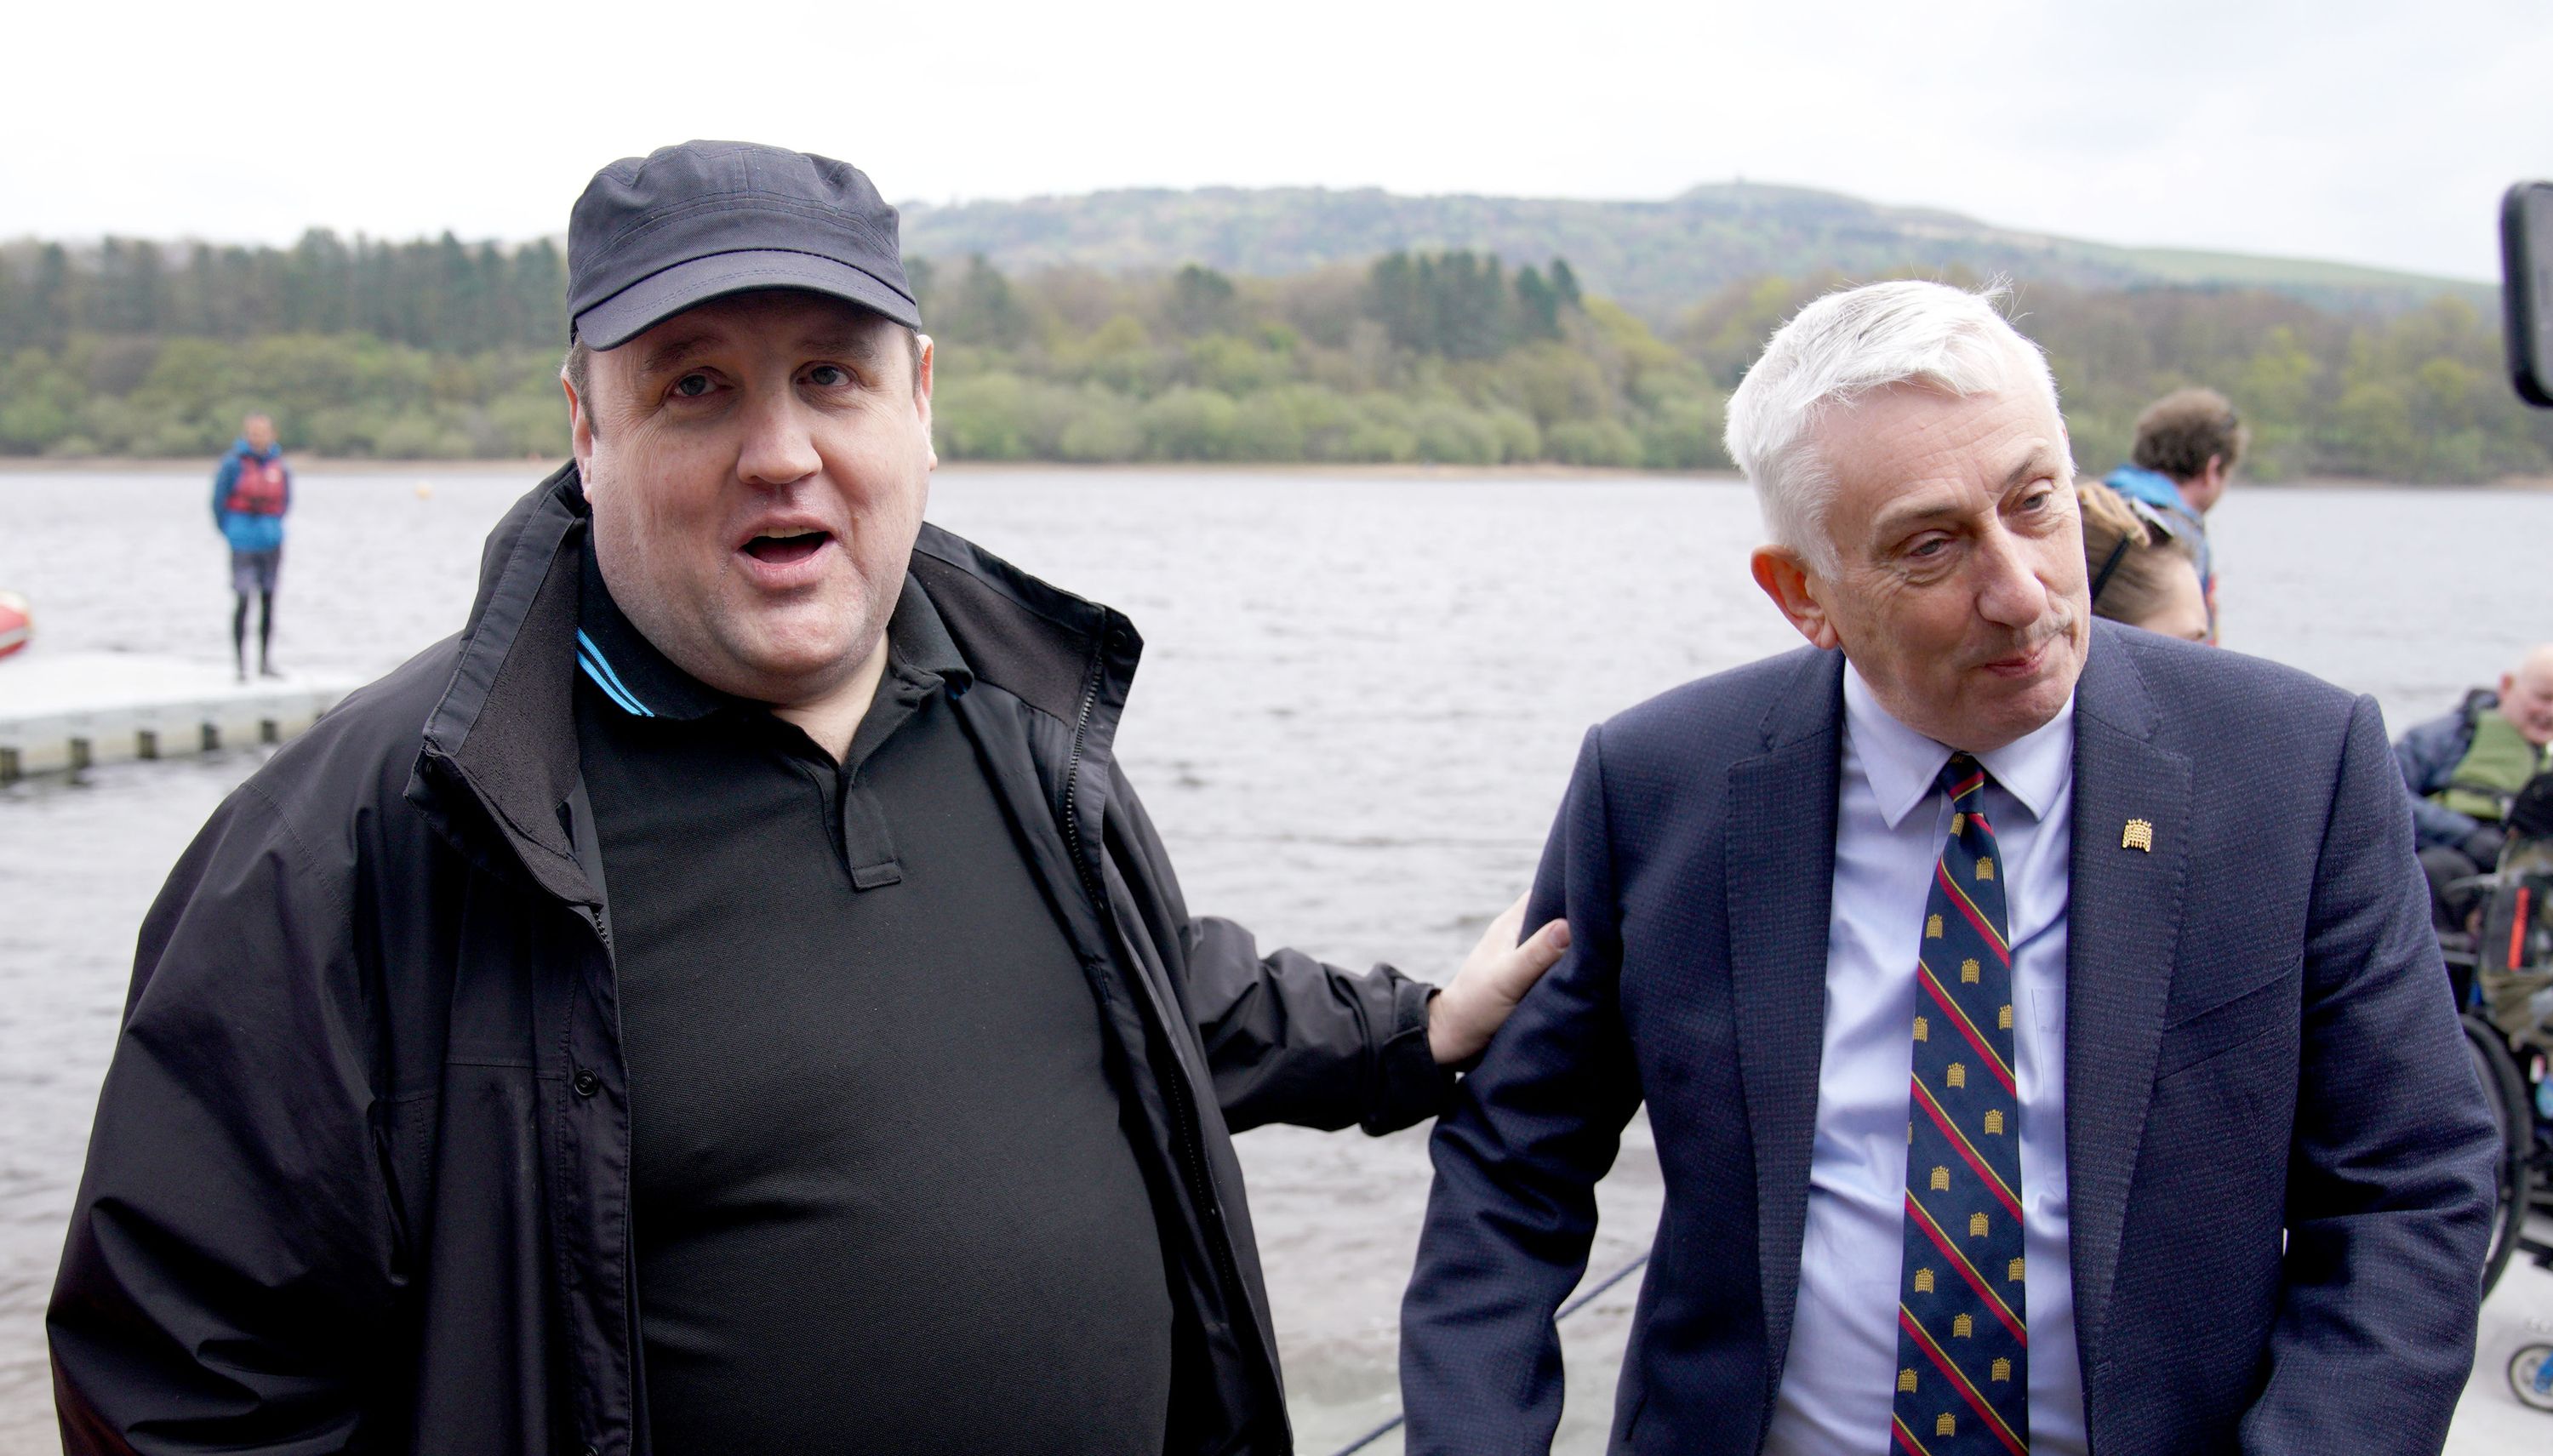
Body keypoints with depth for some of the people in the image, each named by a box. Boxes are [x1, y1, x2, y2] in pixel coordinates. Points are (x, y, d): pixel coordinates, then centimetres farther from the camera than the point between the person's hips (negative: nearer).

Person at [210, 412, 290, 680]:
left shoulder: (279, 465, 6)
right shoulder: (234, 464, -6)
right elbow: (218, 500, 1)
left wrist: (272, 525, 14)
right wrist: (229, 531, 7)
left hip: (272, 541, 4)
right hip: (243, 542, -4)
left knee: (268, 600, 8)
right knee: (242, 600, -8)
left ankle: (266, 662, 16)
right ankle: (240, 663, -4)